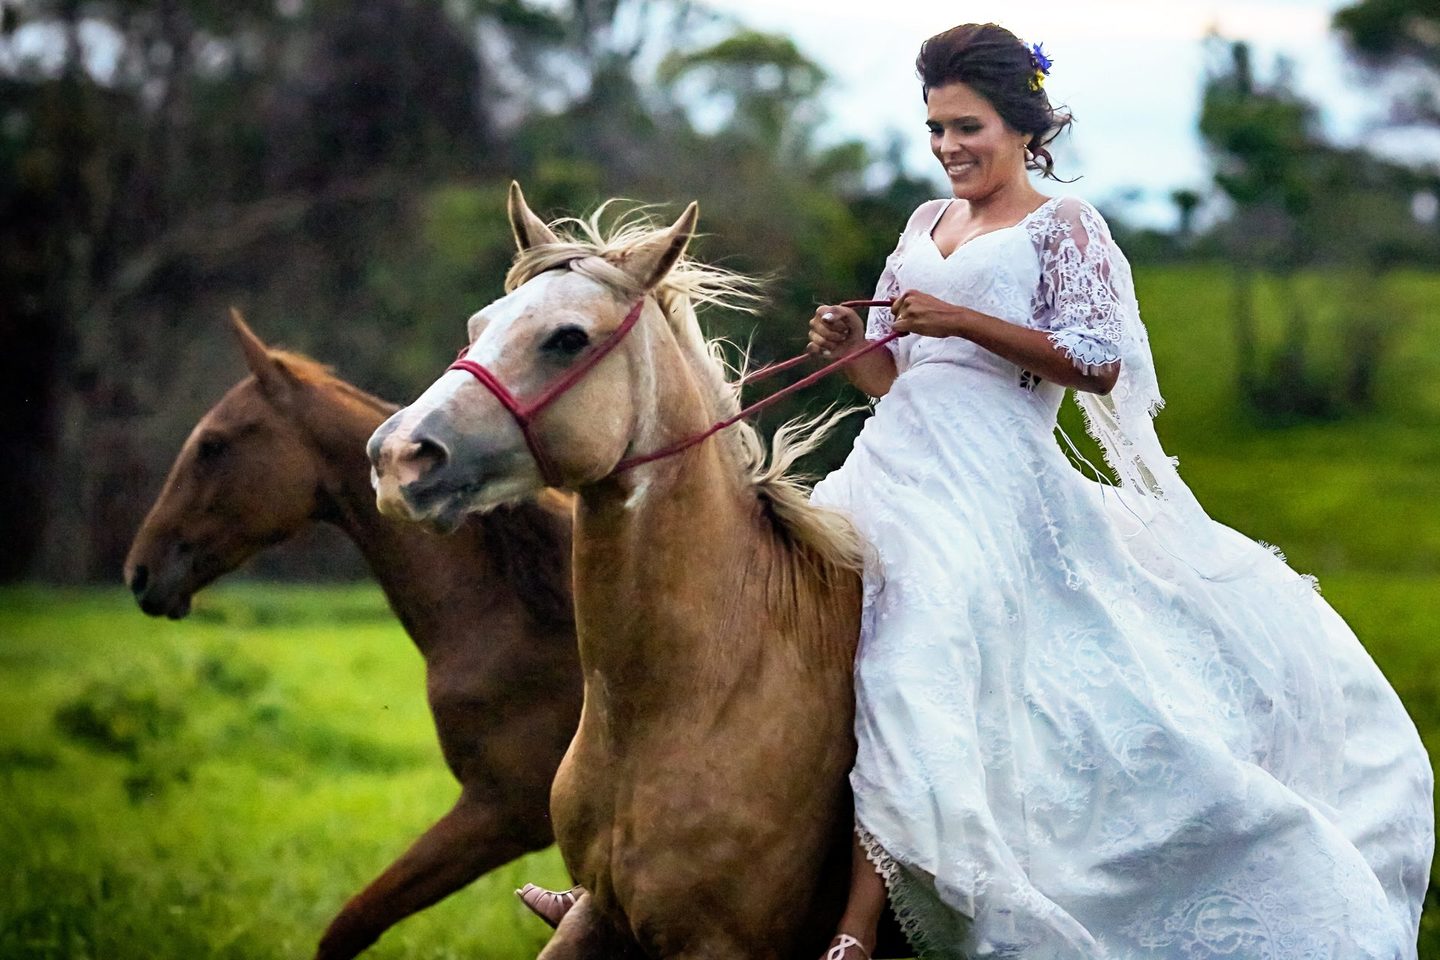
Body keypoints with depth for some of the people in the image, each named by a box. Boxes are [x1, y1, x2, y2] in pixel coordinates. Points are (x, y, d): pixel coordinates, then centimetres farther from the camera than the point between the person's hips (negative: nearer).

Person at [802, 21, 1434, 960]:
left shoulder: (1062, 227, 4)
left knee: (917, 653, -26)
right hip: (897, 461, 7)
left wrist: (964, 321, -14)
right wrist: (851, 344, 2)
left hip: (992, 484, -7)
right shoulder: (927, 226, 22)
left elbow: (1100, 364, -8)